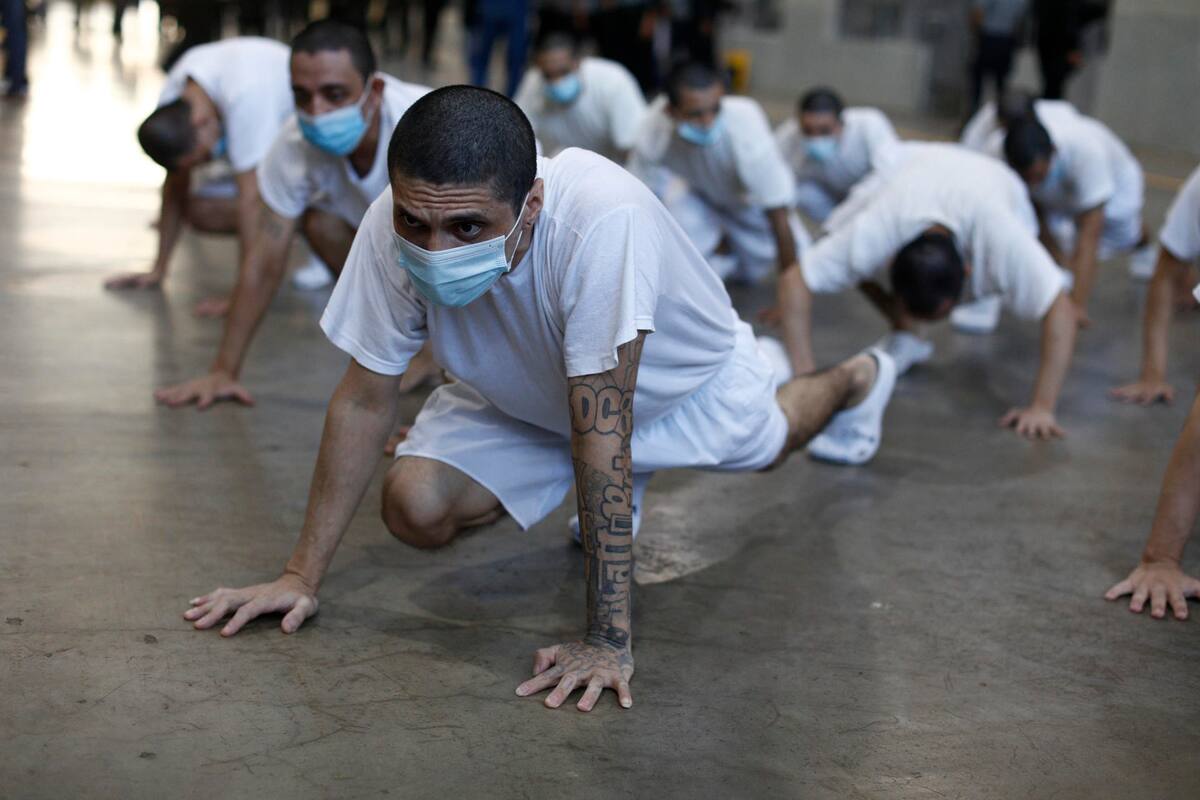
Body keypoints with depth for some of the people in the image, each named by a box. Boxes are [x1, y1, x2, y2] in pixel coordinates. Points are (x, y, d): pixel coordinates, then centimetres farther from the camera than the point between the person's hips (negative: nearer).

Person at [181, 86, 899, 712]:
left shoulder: (602, 220, -48)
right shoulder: (392, 232, -35)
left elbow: (600, 428, -46)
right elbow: (364, 401, -23)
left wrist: (609, 641, -43)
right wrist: (303, 575, -24)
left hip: (676, 375, -2)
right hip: (525, 397, 2)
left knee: (769, 438, 24)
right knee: (415, 509, -17)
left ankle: (855, 379, 63)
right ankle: (607, 487, 14)